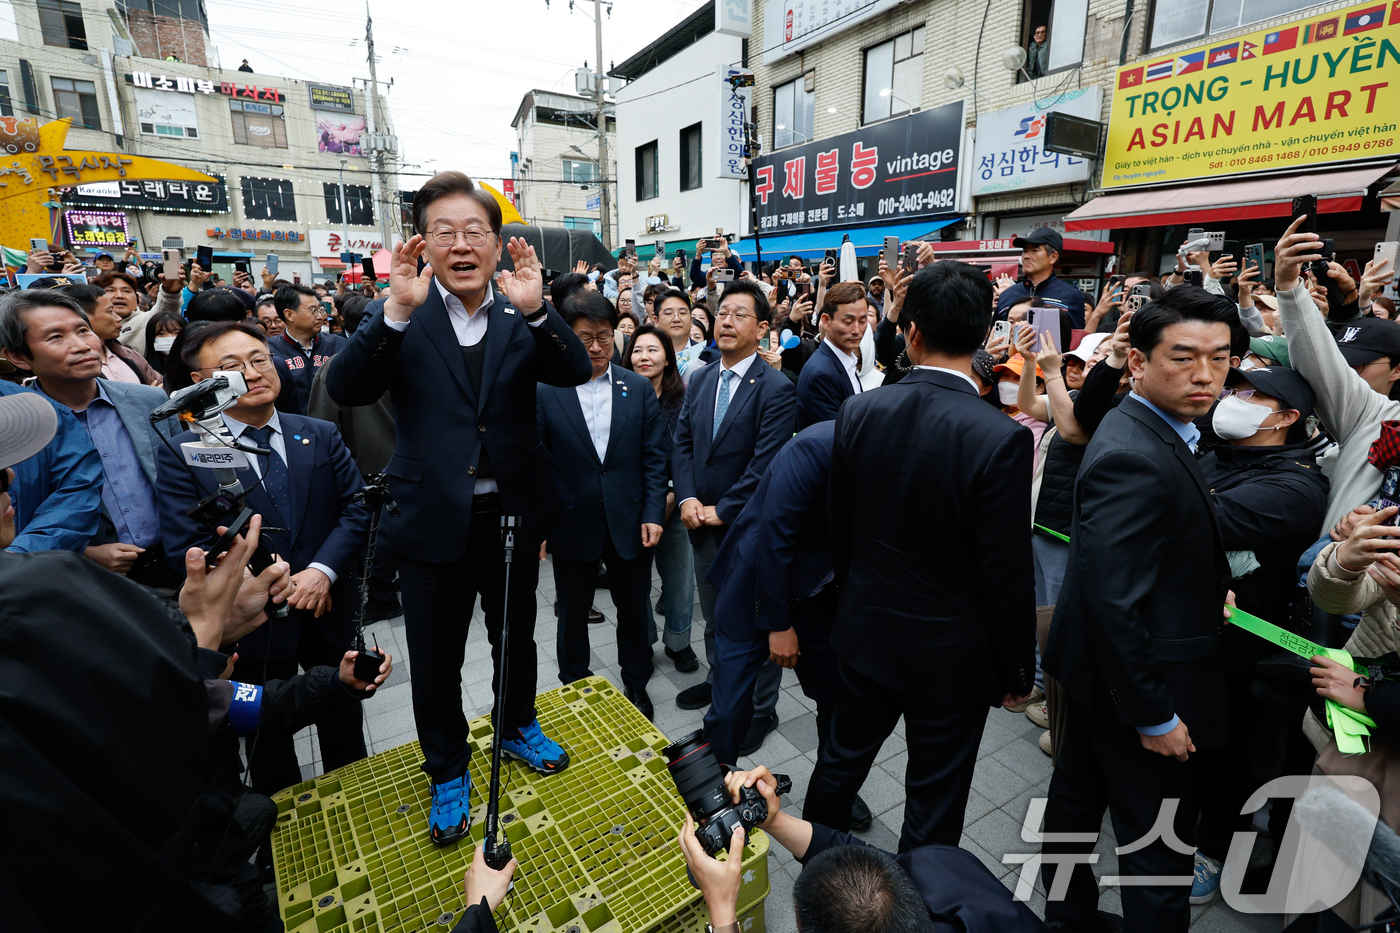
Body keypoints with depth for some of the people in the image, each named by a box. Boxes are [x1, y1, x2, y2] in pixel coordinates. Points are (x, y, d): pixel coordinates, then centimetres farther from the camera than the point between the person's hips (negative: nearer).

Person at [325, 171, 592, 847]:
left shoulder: (522, 317, -1)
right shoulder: (401, 317, -4)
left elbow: (576, 372, -14)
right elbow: (345, 390, -17)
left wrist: (535, 309, -29)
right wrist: (397, 310, -28)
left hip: (512, 513, 2)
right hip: (434, 521, -1)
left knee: (516, 638, 22)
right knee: (435, 660, 14)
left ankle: (518, 727, 49)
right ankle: (448, 772, 39)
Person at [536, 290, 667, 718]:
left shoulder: (639, 388, 0)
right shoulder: (544, 392, -6)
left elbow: (654, 457, 0)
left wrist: (653, 513, -7)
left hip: (630, 522, 1)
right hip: (572, 524, -1)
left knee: (634, 611, 17)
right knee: (573, 614, 18)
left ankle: (636, 684, 40)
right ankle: (574, 686, 42)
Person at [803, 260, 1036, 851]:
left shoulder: (859, 411, -10)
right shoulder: (1002, 438, -23)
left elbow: (839, 530, 0)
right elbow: (1008, 577, -17)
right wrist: (1016, 670, -1)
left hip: (865, 633, 5)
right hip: (951, 654, -4)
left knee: (842, 759, 27)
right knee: (934, 803, 18)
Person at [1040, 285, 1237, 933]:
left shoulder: (1153, 432, 4)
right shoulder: (1132, 457, -27)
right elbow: (1115, 601, -28)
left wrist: (1208, 584, 0)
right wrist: (1155, 715, -20)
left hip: (1094, 663, 10)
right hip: (1140, 680, -10)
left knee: (1077, 797, 25)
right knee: (1160, 844, 9)